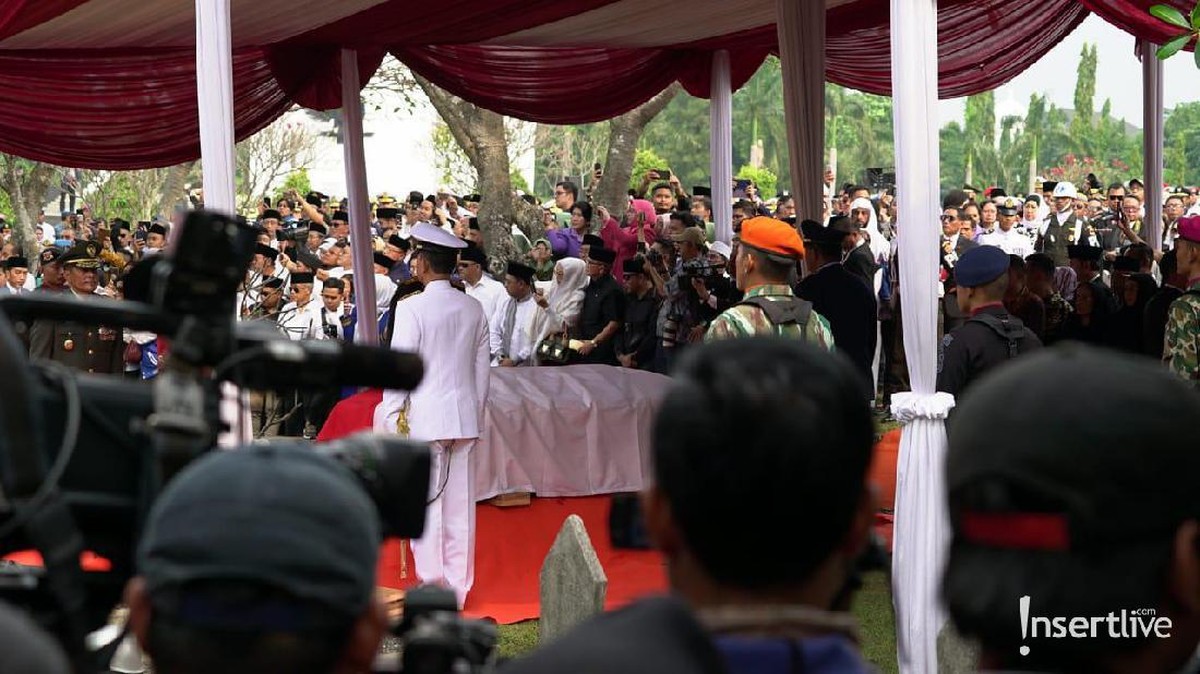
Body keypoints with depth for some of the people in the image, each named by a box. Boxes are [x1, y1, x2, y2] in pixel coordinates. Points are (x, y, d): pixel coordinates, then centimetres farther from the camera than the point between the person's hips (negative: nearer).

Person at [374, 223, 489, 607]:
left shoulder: (412, 308, -11)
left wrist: (393, 417, -4)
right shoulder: (473, 309, 6)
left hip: (424, 417, -5)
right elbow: (483, 367, 10)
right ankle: (458, 588, 15)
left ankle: (432, 586, 3)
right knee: (460, 506, 9)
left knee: (426, 503, 1)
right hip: (465, 417, 5)